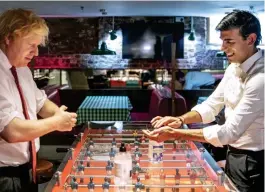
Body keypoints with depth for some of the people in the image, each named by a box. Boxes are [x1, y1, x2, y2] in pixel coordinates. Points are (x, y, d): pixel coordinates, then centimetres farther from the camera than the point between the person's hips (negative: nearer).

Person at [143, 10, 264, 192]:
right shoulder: (234, 68, 2)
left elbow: (229, 132, -29)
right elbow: (211, 106, 6)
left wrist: (174, 134, -27)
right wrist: (180, 120, -12)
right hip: (234, 155, 7)